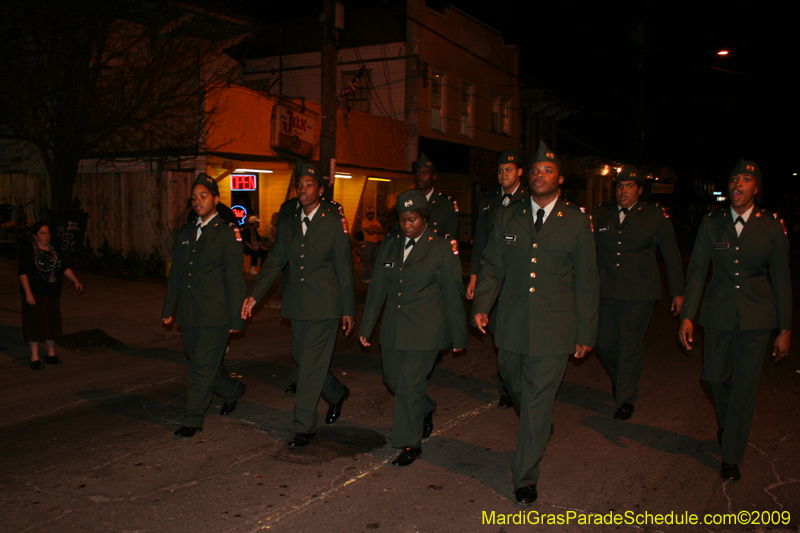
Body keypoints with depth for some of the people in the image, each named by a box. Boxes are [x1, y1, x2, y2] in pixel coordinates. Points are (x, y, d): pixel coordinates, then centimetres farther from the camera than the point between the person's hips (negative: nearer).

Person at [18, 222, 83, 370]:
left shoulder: (53, 251, 9)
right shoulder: (28, 251, -8)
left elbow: (64, 267, 9)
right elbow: (23, 273, -13)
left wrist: (75, 281, -4)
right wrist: (28, 293, -21)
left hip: (53, 294, 6)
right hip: (36, 294, -6)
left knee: (52, 323, 11)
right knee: (36, 324, -2)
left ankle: (51, 354, 24)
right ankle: (34, 358, 6)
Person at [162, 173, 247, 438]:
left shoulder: (227, 234, -7)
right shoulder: (185, 231, 13)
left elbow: (234, 279, -9)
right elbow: (176, 273, 17)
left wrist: (236, 319, -10)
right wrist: (168, 308, 15)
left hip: (215, 315, -7)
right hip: (189, 314, 7)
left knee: (202, 367, -2)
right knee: (200, 362, 16)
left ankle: (193, 419, 10)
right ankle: (232, 391, 39)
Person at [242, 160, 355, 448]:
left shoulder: (334, 220, -6)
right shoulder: (287, 222, 8)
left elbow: (344, 266, -5)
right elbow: (275, 261, 6)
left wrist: (348, 309, -5)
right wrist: (254, 295, -6)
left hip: (324, 304, -5)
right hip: (297, 304, 6)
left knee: (311, 363, -4)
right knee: (301, 358, 16)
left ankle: (304, 427, 7)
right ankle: (337, 393, 42)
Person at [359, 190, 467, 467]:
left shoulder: (441, 250, -7)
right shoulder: (390, 245, 7)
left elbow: (453, 296, -3)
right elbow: (377, 288, 12)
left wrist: (458, 337, 0)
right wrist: (366, 326, 12)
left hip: (424, 330, -6)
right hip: (393, 328, 6)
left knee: (410, 384, -5)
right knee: (393, 379, 15)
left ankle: (410, 444, 11)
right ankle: (426, 408, 44)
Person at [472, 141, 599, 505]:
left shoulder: (577, 222, -1)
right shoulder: (507, 217, 6)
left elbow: (585, 281, 1)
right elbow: (492, 266, 8)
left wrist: (586, 333, 1)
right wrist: (481, 305, -7)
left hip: (554, 328, -3)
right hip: (512, 324, 3)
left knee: (538, 402, 1)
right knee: (514, 384, 18)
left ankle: (525, 477, 15)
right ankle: (536, 431, 49)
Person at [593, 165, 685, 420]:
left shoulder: (655, 215, 0)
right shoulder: (601, 214, 7)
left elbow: (672, 255, 5)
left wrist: (677, 292, 5)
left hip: (639, 293, -3)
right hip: (606, 291, 3)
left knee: (630, 345, -1)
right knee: (604, 343, 6)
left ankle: (626, 399, 15)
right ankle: (619, 378, 37)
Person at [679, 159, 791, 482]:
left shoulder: (771, 227, -4)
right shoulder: (711, 224, 0)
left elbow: (781, 279, 0)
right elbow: (696, 272, 1)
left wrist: (785, 329, -1)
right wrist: (687, 316, -6)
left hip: (756, 316, -2)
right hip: (719, 312, 2)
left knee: (744, 385, 1)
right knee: (713, 377, 9)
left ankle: (731, 457, 16)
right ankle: (729, 422, 44)